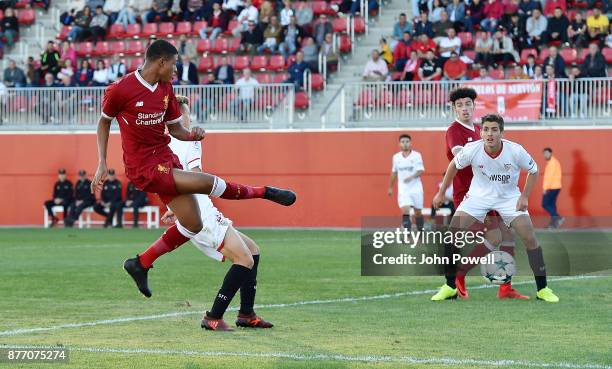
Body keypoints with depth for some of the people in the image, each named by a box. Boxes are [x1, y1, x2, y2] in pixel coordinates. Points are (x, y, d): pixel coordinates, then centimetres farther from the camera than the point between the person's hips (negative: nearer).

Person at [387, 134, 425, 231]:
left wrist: (412, 177, -28)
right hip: (403, 189, 1)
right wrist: (390, 187, 20)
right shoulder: (396, 157, 6)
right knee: (405, 211, -16)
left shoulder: (416, 155, -4)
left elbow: (421, 171, -10)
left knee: (418, 212, 7)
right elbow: (394, 173, 17)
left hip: (416, 188, -1)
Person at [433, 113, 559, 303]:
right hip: (479, 195, 1)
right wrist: (441, 193, 7)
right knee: (453, 232, -13)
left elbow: (533, 170, -4)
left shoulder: (515, 151, -24)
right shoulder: (472, 150, -22)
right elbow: (454, 166, 1)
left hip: (509, 197, -1)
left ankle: (542, 289, 1)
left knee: (529, 237, -13)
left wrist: (524, 196, -12)